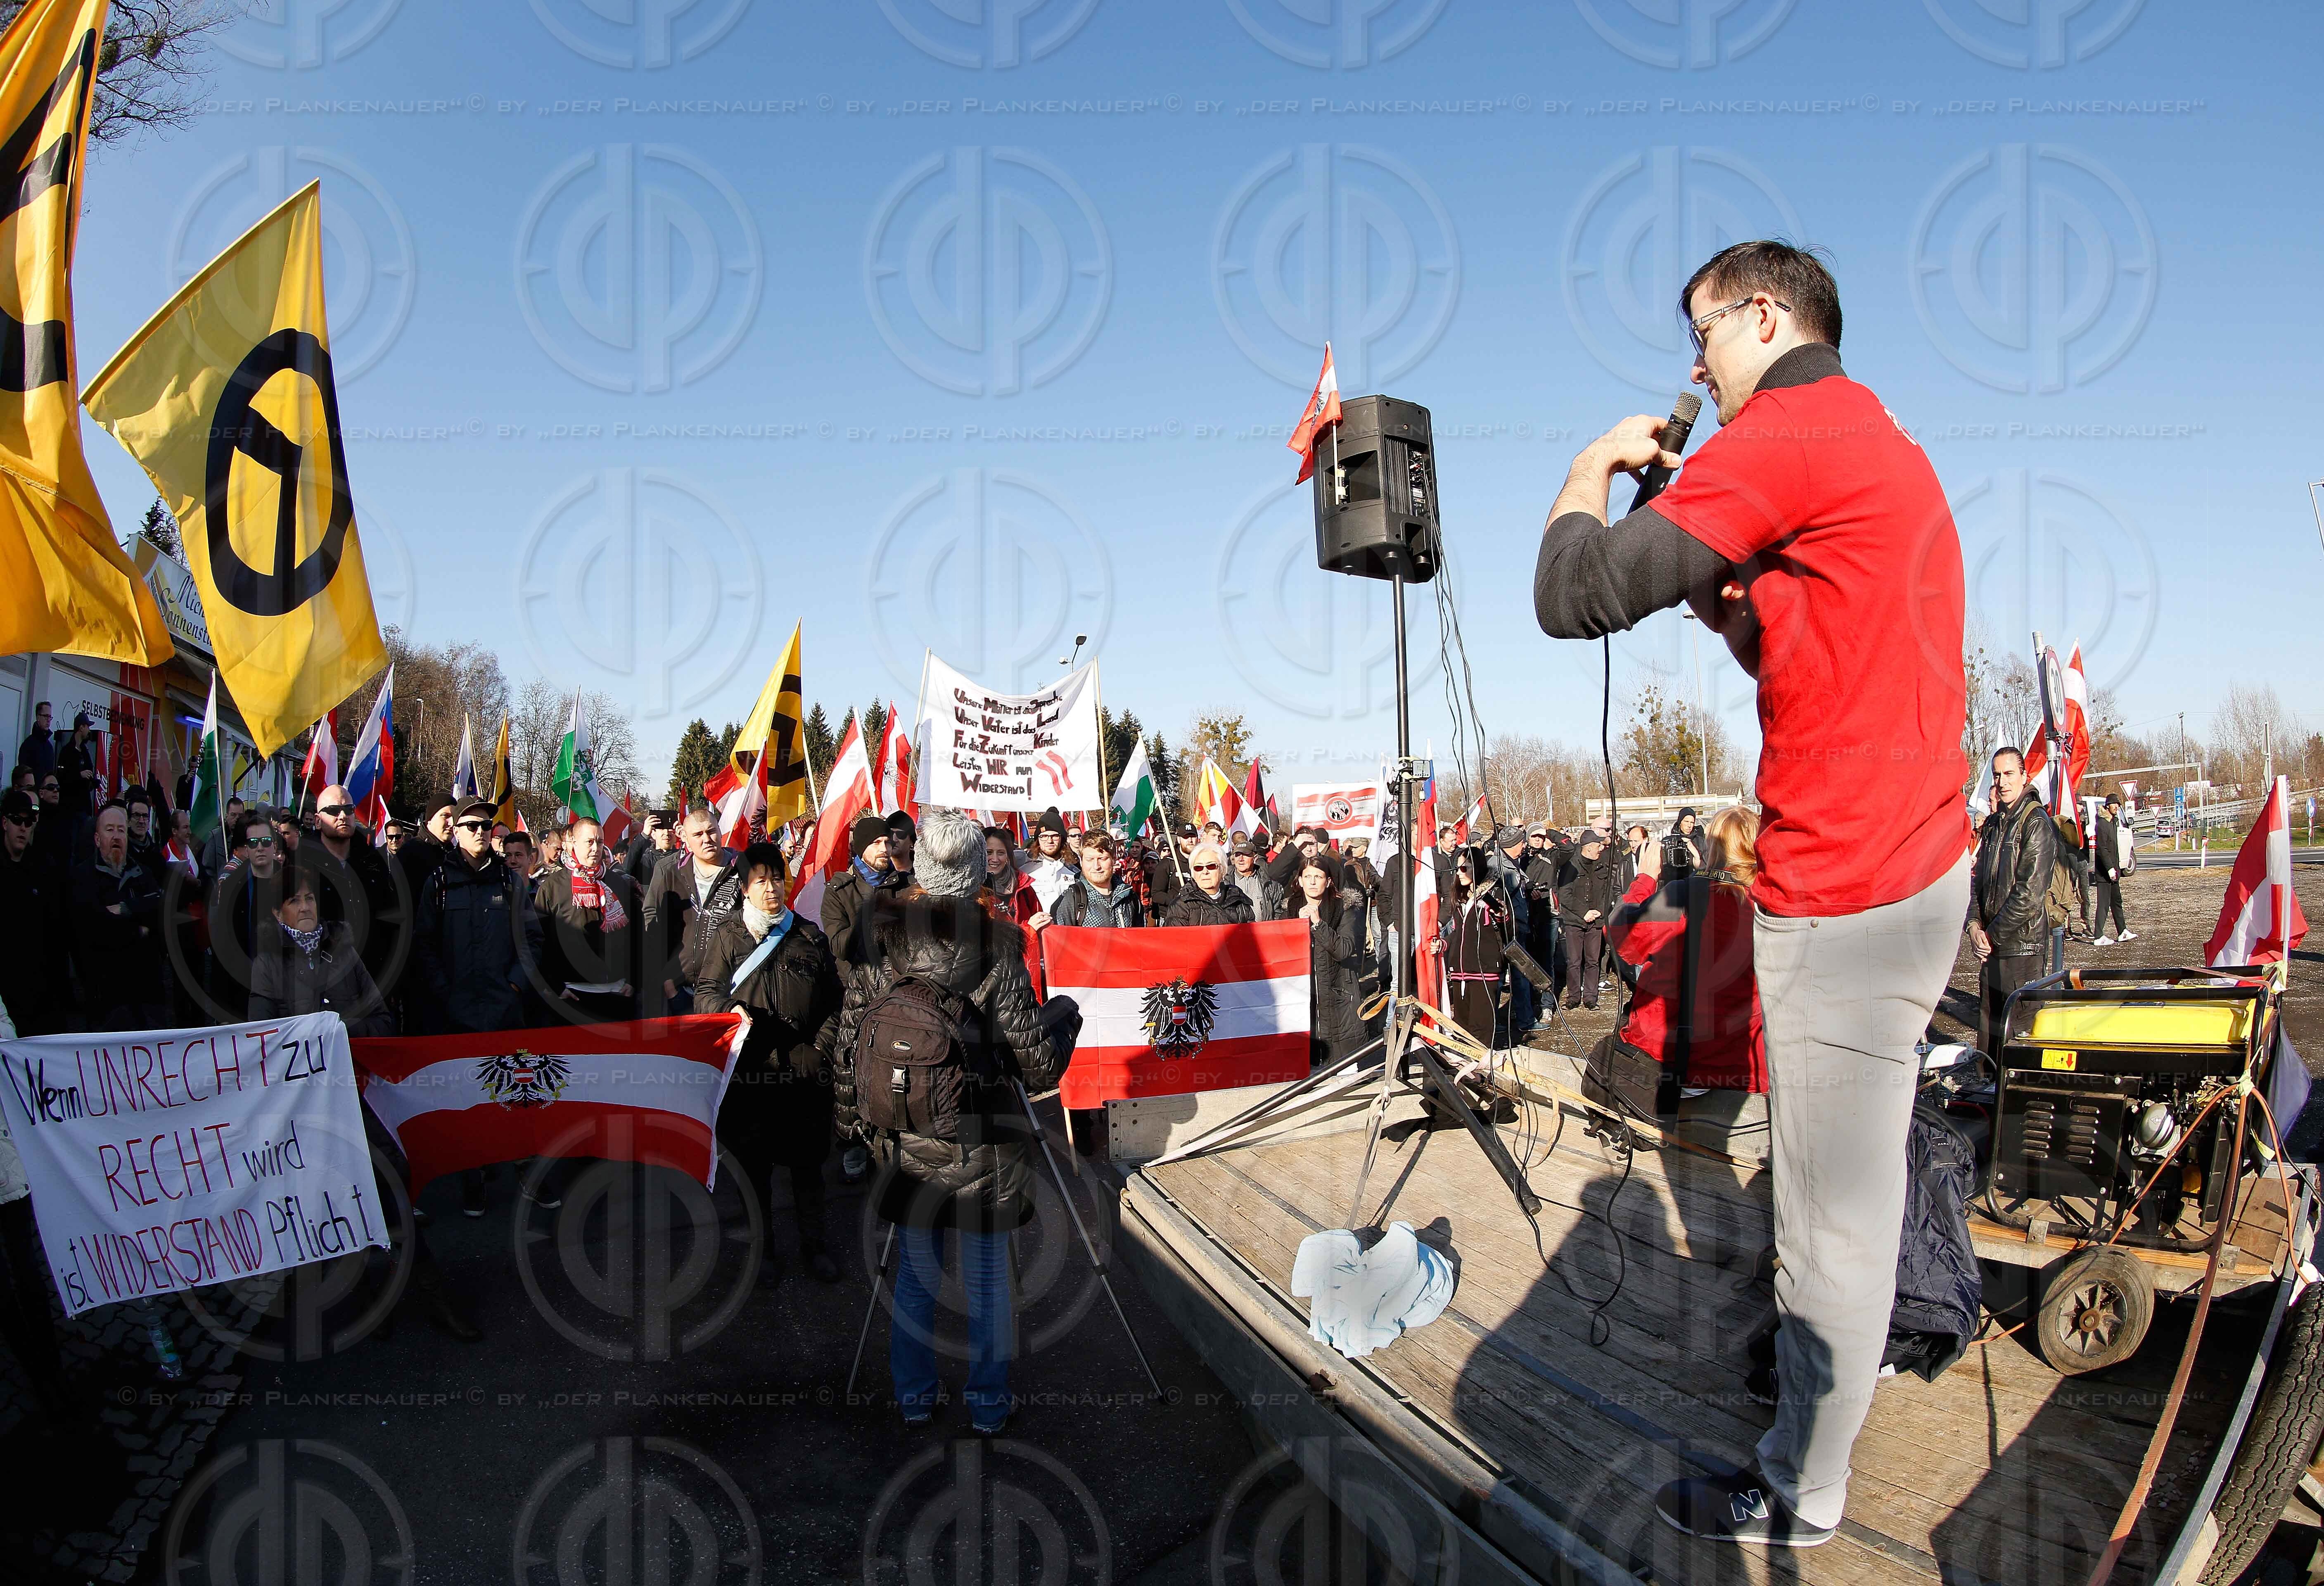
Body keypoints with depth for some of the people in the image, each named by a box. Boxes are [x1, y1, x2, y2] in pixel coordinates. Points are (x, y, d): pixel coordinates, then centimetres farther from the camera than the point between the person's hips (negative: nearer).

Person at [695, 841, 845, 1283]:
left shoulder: (809, 936, 9)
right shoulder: (727, 935, 4)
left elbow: (834, 999, 11)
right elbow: (706, 991, 0)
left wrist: (821, 1046, 1)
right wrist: (730, 1010, -21)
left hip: (804, 1067, 1)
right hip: (750, 1067, -1)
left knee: (807, 1162, 8)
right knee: (754, 1163, 8)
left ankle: (814, 1246, 21)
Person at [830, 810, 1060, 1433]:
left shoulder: (879, 948, -6)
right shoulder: (996, 950, -13)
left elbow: (847, 1044, -1)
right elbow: (1037, 1063, -11)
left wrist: (853, 1112, 14)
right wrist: (1063, 1035, 10)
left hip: (906, 1144, 3)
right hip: (985, 1148, -2)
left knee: (915, 1273, 17)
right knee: (988, 1277, 11)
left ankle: (913, 1397, 29)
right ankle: (988, 1405, 23)